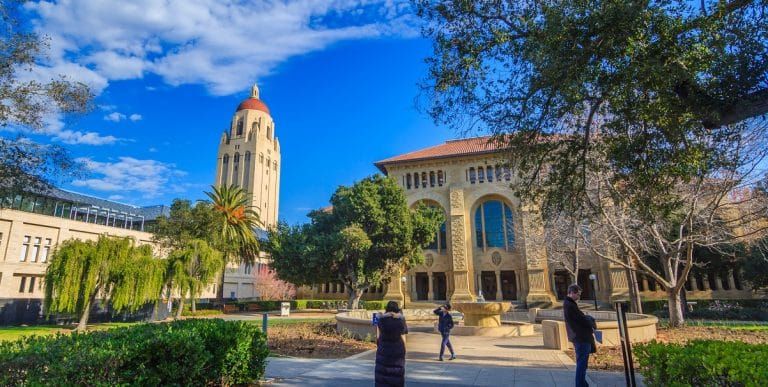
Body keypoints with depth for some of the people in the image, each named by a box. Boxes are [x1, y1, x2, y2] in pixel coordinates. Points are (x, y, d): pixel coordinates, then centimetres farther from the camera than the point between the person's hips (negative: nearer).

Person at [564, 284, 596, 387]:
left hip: (578, 337, 11)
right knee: (582, 364, -4)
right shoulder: (570, 305, -20)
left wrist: (588, 318, -1)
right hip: (581, 337, -11)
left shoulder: (568, 304, 13)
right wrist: (591, 321, 0)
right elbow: (582, 319, -18)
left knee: (581, 363, 19)